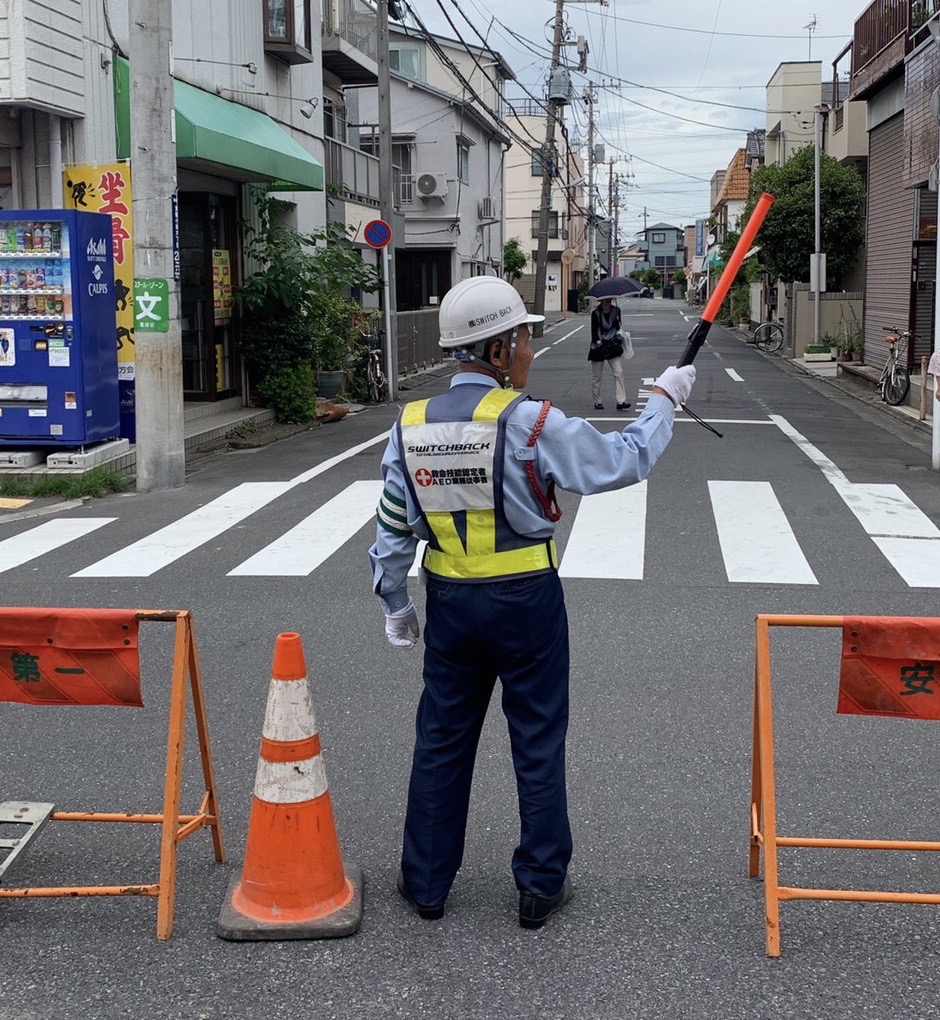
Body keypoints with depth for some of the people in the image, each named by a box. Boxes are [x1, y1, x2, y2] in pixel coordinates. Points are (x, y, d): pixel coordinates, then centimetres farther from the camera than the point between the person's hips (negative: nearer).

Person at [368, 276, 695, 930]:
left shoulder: (411, 425, -3)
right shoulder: (529, 422, -18)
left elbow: (393, 529, 4)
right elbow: (624, 461, -9)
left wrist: (396, 604, 16)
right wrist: (664, 399, 6)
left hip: (451, 602, 4)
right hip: (526, 599, -4)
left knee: (442, 740, 15)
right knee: (538, 743, 10)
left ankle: (426, 883, 26)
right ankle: (541, 887, 22)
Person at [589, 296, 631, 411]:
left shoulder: (616, 310, 2)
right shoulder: (595, 313, -9)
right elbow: (594, 331, -13)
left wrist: (619, 336, -4)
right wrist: (598, 341, -27)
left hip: (613, 345, 3)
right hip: (598, 346, -3)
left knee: (619, 373, -10)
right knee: (596, 376, 5)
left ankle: (621, 401, -13)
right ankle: (597, 402, 18)